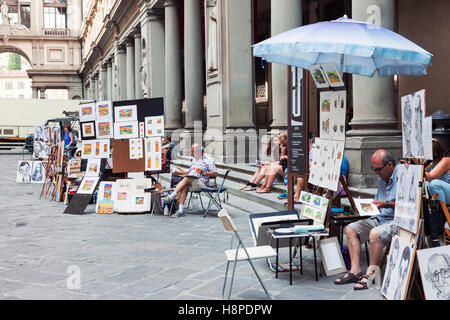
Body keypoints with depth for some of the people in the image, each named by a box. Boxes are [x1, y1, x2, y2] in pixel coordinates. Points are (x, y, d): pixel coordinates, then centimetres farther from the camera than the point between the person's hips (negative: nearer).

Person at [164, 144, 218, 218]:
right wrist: (182, 173, 17)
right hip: (191, 181, 6)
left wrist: (204, 172, -19)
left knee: (186, 179, -31)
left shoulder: (208, 159, 1)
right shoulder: (195, 159, 25)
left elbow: (215, 174, -6)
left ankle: (171, 197, -33)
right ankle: (180, 210, -36)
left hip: (202, 182, -6)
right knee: (184, 187, -28)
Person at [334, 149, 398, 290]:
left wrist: (387, 204, -24)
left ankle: (371, 273, -19)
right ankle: (355, 270, -6)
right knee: (351, 229, -2)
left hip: (397, 220, -9)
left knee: (375, 233, -35)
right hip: (380, 217, 9)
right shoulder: (381, 178, 16)